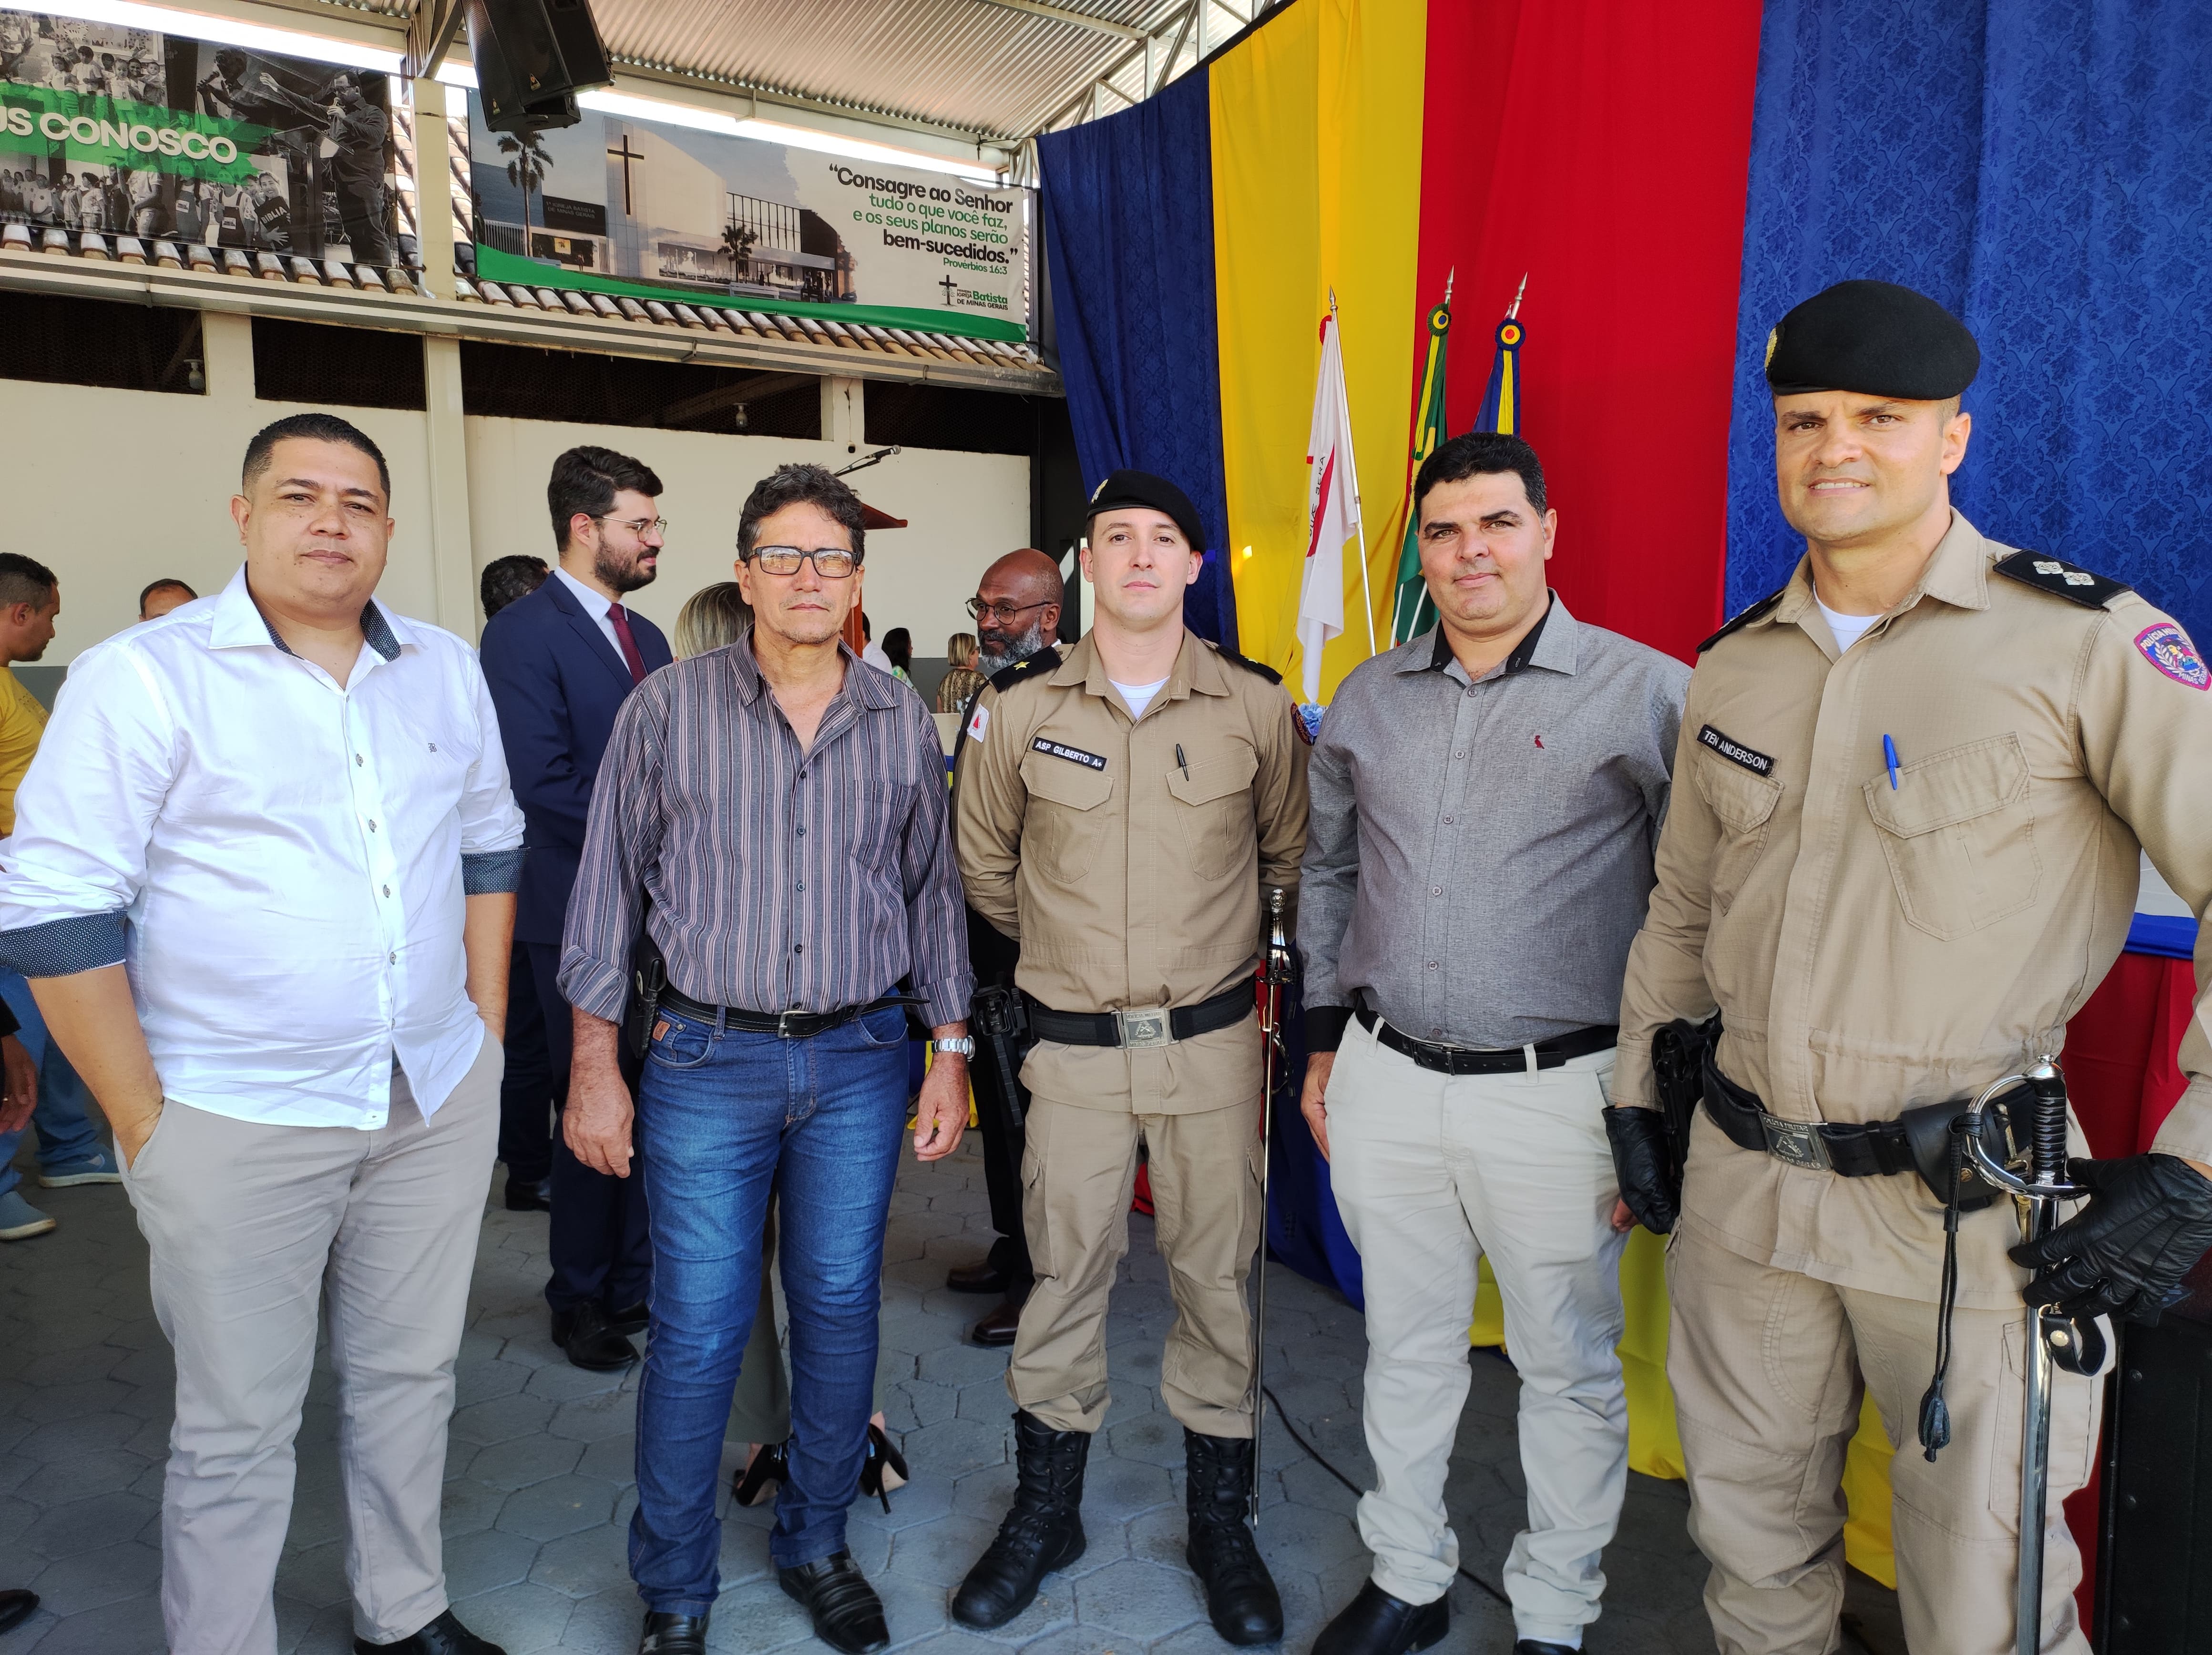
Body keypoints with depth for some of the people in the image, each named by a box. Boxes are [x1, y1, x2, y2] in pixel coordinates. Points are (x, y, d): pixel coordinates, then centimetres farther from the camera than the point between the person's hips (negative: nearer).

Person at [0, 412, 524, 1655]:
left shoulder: (448, 669, 5)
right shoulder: (144, 678, -10)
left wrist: (489, 1027, 8)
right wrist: (144, 1125, -10)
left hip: (441, 1103, 5)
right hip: (236, 1126, -4)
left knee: (412, 1377, 19)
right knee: (238, 1428, 10)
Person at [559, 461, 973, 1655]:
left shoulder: (902, 723, 4)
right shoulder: (668, 707, -2)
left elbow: (933, 893, 9)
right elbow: (608, 888, 1)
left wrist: (950, 1052, 6)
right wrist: (595, 1064, -1)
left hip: (861, 1061, 2)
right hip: (707, 1060, -2)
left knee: (839, 1311, 12)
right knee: (698, 1330, 4)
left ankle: (816, 1544, 34)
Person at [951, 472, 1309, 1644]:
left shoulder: (1256, 708, -2)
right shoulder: (1020, 710, -3)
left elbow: (1291, 854, 14)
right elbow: (983, 864, 12)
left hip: (1214, 1042, 0)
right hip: (1076, 1049, 0)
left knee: (1218, 1282, 10)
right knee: (1064, 1279, 10)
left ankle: (1220, 1522, 31)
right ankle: (1046, 1511, 33)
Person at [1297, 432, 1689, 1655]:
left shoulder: (1644, 692, -6)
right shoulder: (1369, 697, 7)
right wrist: (1325, 1040, 15)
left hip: (1559, 1093, -3)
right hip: (1385, 1082, 4)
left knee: (1569, 1369, 13)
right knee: (1406, 1350, 18)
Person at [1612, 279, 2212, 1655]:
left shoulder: (2085, 639, -9)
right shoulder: (1734, 668, 6)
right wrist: (1641, 1096, 15)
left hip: (1973, 1214, -4)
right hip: (1742, 1186, 5)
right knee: (1752, 1539, 20)